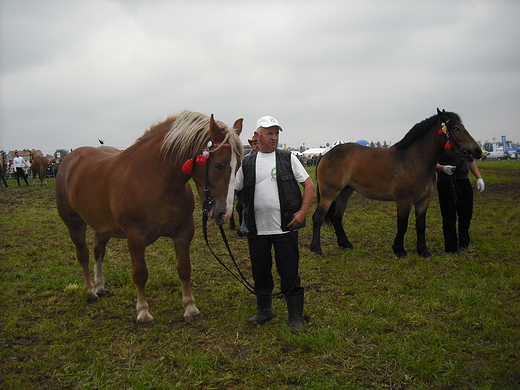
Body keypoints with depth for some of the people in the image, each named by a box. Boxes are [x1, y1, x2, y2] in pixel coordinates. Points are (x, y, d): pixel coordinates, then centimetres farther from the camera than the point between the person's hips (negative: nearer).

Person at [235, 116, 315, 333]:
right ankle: (264, 310, 34)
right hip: (257, 230, 3)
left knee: (289, 274, 2)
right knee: (260, 272, 14)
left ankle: (296, 318, 14)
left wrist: (303, 211, -9)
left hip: (285, 228, -2)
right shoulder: (247, 164, 6)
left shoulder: (288, 159, 2)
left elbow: (309, 185, 2)